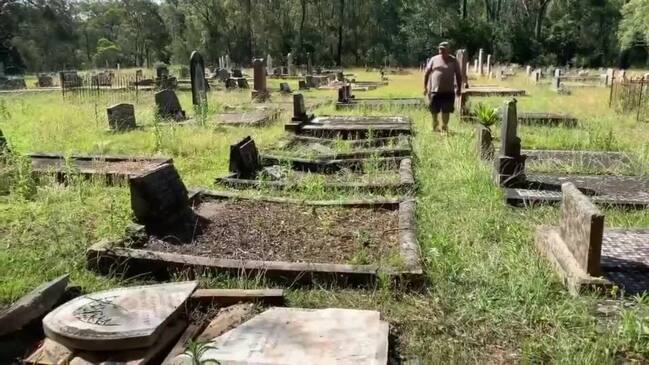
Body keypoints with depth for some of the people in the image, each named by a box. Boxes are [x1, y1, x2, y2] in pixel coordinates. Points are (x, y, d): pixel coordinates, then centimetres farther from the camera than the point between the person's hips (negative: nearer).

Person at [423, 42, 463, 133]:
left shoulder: (453, 61, 6)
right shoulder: (434, 59, 5)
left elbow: (458, 75, 9)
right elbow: (427, 73, 7)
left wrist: (459, 89, 5)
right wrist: (425, 87, 3)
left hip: (448, 91, 0)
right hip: (435, 90, 0)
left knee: (446, 111, 0)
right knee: (434, 111, 6)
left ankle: (444, 127, 14)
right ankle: (435, 125, 28)